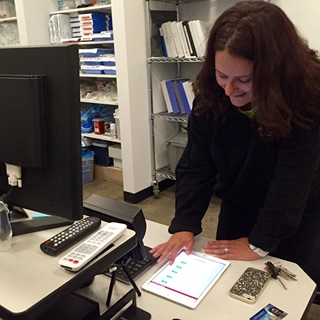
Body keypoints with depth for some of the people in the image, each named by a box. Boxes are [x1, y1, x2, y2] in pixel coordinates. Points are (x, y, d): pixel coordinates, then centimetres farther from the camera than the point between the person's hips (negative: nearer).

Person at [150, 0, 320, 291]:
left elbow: (292, 180, -29)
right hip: (237, 207, 3)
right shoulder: (210, 95, -20)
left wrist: (259, 242, -25)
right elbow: (196, 164, -17)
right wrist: (185, 225, -25)